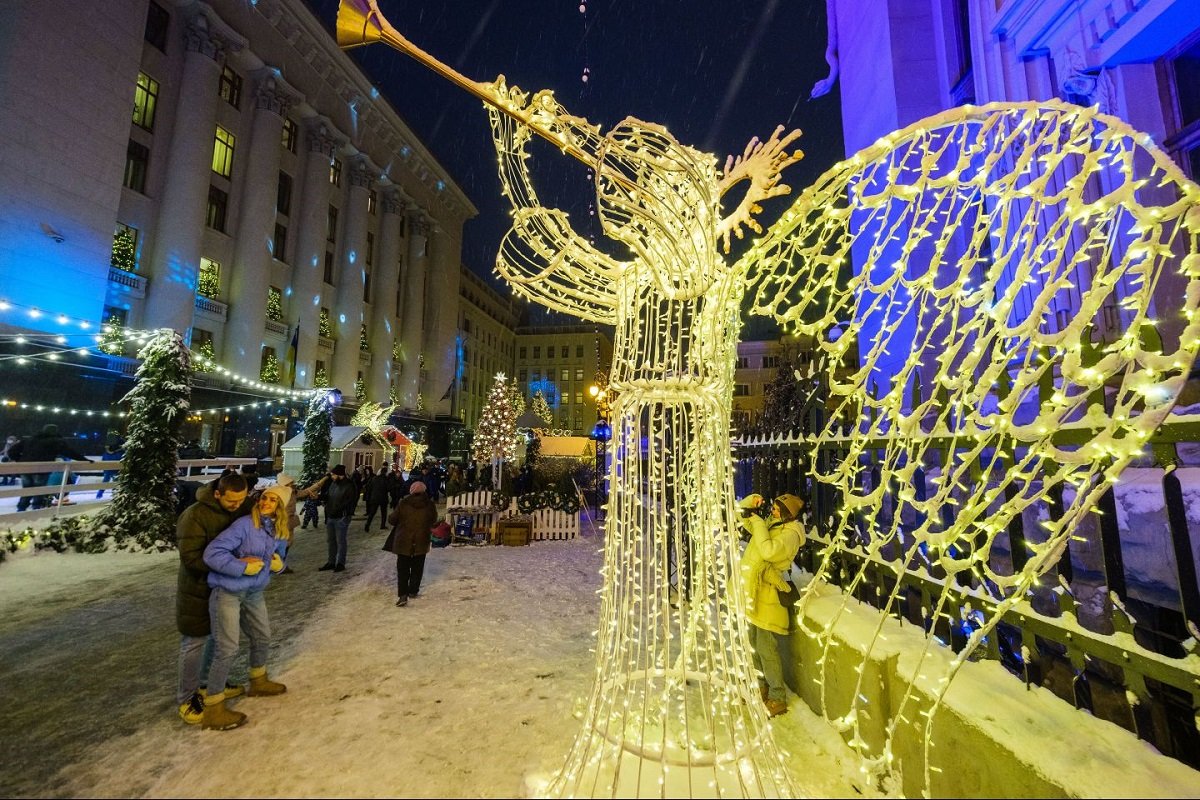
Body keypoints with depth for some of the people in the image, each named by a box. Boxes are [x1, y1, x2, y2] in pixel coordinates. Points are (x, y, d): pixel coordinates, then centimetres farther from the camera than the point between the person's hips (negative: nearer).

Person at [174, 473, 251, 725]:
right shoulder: (194, 516, -26)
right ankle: (187, 697, 24)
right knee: (195, 642, 6)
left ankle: (208, 683, 38)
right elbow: (191, 557, -27)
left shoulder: (244, 510, -9)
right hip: (198, 590, -6)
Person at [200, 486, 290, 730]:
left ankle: (259, 682, 44)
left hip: (254, 592, 8)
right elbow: (212, 553, -24)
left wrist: (278, 564, -9)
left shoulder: (280, 533, 1)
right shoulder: (244, 524, -21)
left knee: (262, 637, 20)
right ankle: (213, 711, 15)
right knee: (227, 650, -3)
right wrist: (243, 567, -24)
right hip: (227, 592, -7)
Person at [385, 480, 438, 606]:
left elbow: (392, 519, -5)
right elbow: (434, 520, 6)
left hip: (403, 542, -1)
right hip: (421, 542, 1)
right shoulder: (430, 505, -8)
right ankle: (413, 591, 26)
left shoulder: (403, 504, -13)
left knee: (403, 568, 6)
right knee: (417, 568, 17)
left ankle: (403, 594, -3)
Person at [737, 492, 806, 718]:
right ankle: (762, 687, 38)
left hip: (769, 597, -9)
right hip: (753, 595, 9)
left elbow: (769, 551, -33)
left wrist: (757, 521, -25)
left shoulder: (790, 533, -17)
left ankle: (778, 699, 18)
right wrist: (752, 501, -3)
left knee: (767, 650, 1)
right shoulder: (769, 524, 7)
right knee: (755, 646, 20)